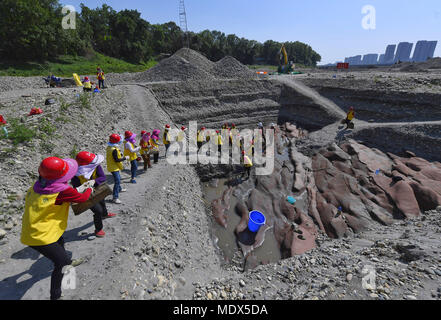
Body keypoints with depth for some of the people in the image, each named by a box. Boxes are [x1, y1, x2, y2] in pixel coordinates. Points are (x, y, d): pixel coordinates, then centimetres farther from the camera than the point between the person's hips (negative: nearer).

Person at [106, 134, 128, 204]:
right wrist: (125, 158, -17)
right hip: (114, 168, -11)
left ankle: (119, 189, 51)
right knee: (117, 181, -10)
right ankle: (115, 198, -9)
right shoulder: (114, 150, -26)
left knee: (118, 179, 29)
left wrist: (119, 154, 9)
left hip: (112, 166, 11)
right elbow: (116, 160, -26)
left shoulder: (109, 148, 5)